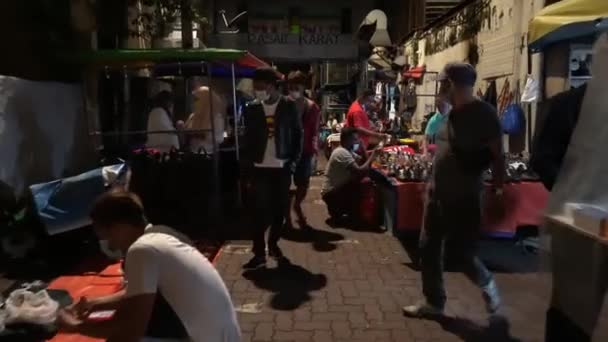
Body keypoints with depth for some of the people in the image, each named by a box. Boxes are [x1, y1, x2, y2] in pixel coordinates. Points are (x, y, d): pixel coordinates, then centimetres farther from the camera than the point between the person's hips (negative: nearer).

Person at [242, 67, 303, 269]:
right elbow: (248, 138, 6)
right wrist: (248, 166, -1)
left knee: (280, 209, 7)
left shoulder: (289, 106, -1)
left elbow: (298, 135, 3)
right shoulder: (252, 109, 2)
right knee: (261, 211, -2)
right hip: (260, 168, 0)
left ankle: (273, 245, 26)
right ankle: (259, 253, 4)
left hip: (282, 167, 0)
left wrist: (293, 162, -4)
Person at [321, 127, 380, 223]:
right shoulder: (342, 153, -21)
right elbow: (359, 171, -30)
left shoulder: (347, 151, 11)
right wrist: (373, 156, -19)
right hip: (331, 194, -10)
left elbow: (363, 162, 9)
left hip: (336, 189, 10)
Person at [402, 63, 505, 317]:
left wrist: (498, 188, -18)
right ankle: (434, 302, 24)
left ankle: (486, 283, 33)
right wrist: (433, 183, 17)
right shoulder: (452, 113, 9)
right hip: (437, 192, 8)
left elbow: (497, 155, -14)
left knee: (464, 252, 1)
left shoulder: (483, 113, -13)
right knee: (429, 247, 10)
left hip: (464, 196, -8)